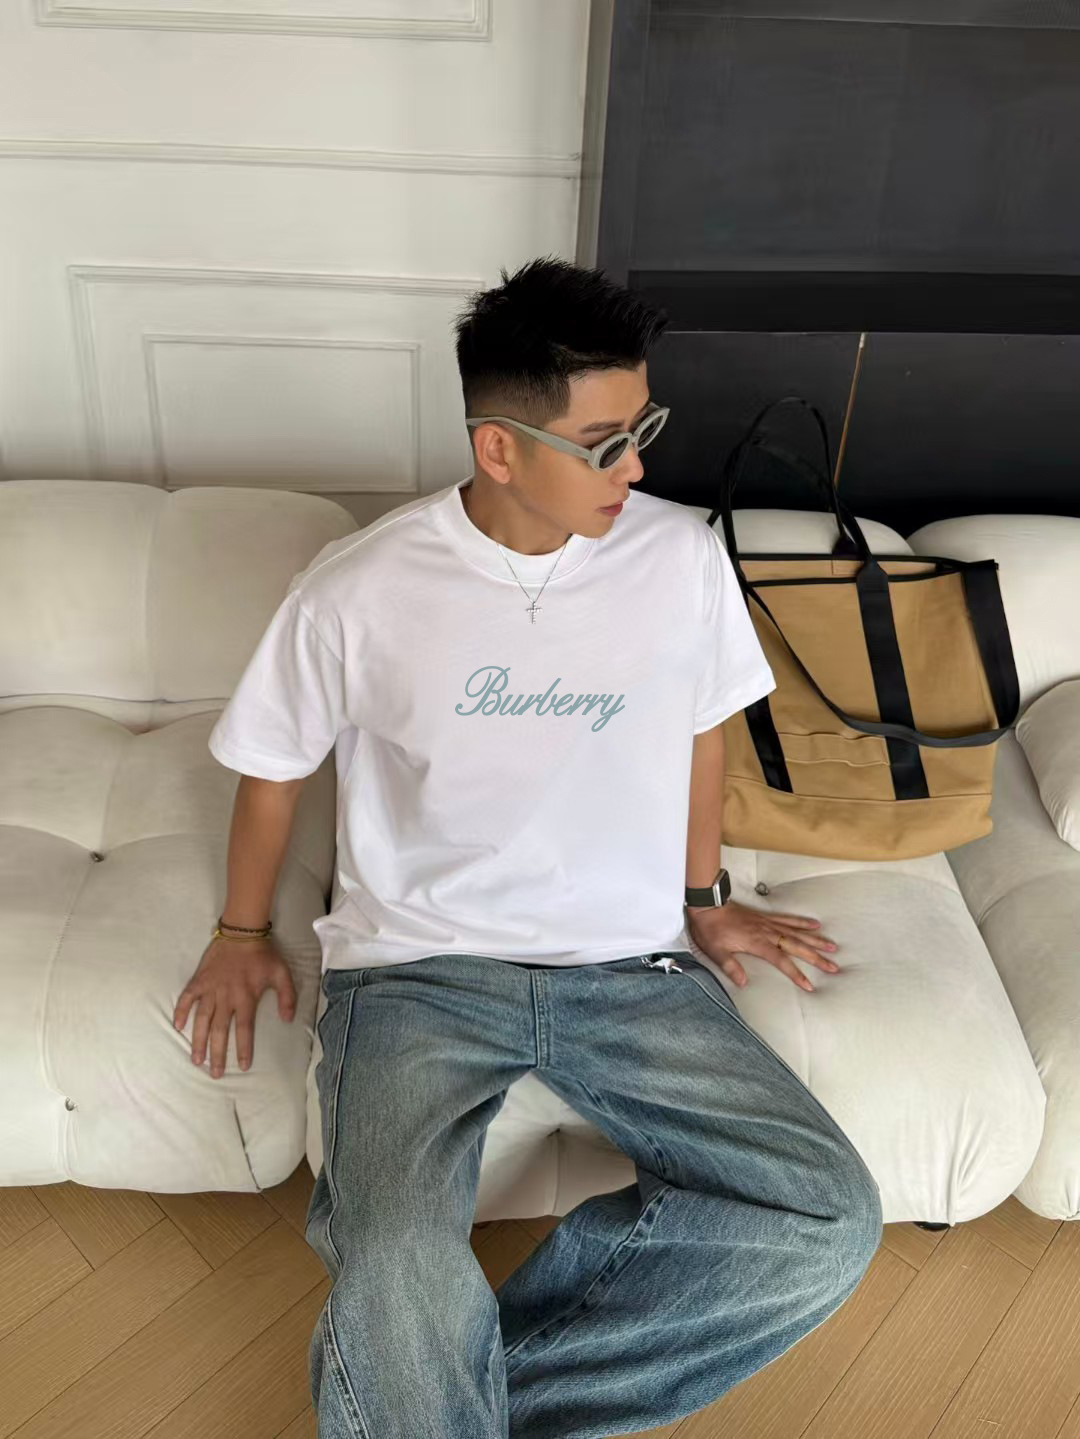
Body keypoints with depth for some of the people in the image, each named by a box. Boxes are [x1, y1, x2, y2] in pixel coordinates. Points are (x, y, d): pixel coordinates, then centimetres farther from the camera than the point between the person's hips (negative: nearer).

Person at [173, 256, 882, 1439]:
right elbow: (273, 762, 8)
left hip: (630, 965, 3)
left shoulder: (682, 556, -3)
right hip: (419, 970, -2)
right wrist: (241, 933, 16)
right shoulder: (358, 592, -9)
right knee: (395, 1281, -27)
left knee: (832, 1223, -13)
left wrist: (703, 900, 20)